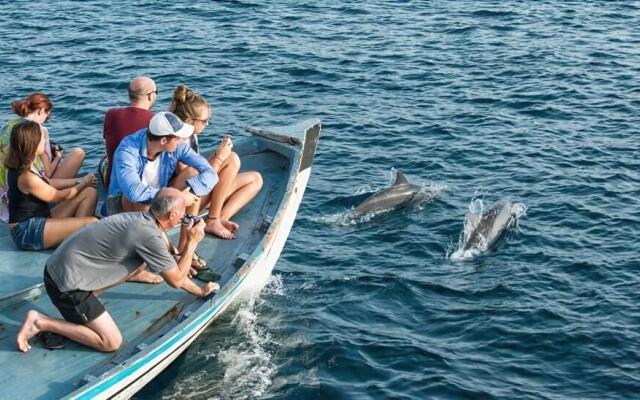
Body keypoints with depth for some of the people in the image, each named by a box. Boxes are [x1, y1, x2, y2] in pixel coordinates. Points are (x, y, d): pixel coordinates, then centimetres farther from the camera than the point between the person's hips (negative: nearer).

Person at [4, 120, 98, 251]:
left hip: (39, 220, 10)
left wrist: (79, 181, 15)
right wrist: (84, 183, 8)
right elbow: (60, 196, -9)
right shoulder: (26, 177, -24)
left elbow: (48, 183, 21)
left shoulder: (19, 167, 5)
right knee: (92, 223, -26)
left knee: (90, 193, 4)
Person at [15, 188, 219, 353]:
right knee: (111, 342, -7)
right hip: (66, 284, -9)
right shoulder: (149, 236, -22)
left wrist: (199, 290, 26)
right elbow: (176, 280, -9)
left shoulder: (141, 219, 7)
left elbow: (173, 270, 20)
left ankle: (87, 295, 11)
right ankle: (41, 322, -5)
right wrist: (192, 243, -2)